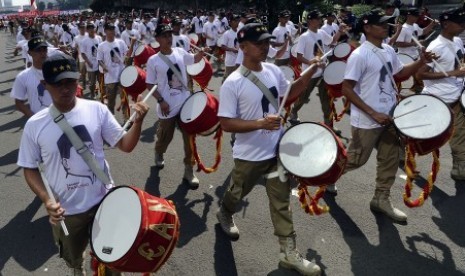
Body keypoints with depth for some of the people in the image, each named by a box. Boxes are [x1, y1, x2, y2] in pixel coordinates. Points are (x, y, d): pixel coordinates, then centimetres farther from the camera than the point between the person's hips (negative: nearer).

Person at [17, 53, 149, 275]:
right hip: (66, 211, 0)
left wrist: (138, 121, -27)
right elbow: (30, 168, -2)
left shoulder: (97, 110, -12)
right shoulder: (35, 125, -13)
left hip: (104, 200, 0)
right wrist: (46, 200, -17)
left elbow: (125, 145, -8)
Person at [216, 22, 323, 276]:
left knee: (281, 201, 10)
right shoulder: (232, 84, -20)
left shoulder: (273, 71, -2)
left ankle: (289, 252, 20)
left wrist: (311, 72, 1)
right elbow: (226, 123, -20)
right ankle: (224, 214, 55)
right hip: (249, 155, -4)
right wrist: (260, 123, -32)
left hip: (277, 149, 5)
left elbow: (289, 94, 15)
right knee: (237, 194, 21)